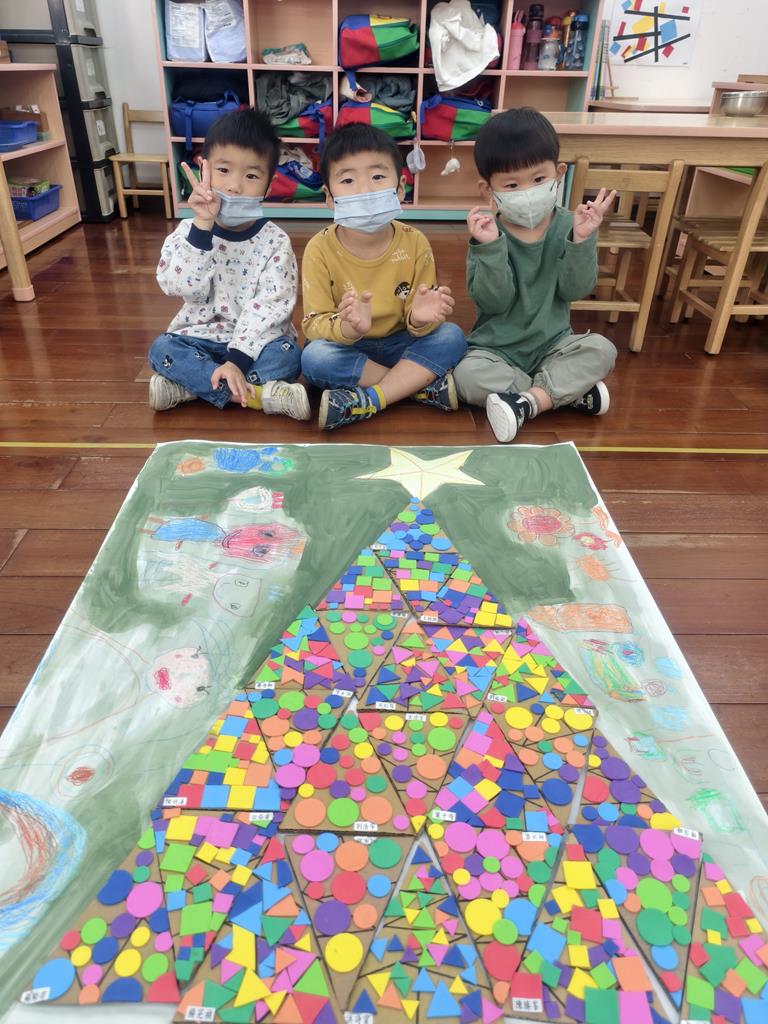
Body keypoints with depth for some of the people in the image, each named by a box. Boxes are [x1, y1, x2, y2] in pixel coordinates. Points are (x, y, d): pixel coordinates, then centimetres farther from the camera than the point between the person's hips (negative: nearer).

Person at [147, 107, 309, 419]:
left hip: (255, 342, -1)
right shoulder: (189, 231, -2)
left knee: (287, 356, -29)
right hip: (203, 338, 2)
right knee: (161, 349, -24)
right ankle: (256, 394, -27)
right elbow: (183, 287, -18)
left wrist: (238, 360, -27)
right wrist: (202, 226, -26)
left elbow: (269, 307, -15)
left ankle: (191, 384, -23)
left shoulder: (275, 242, -7)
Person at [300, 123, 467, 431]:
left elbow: (415, 321, -7)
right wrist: (348, 328, -40)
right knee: (314, 357, -32)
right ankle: (425, 383, -22)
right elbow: (314, 324, -17)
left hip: (398, 343, 2)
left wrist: (420, 318, -33)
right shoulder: (320, 249, -14)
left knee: (451, 336, -22)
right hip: (344, 346, -1)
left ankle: (367, 401, -26)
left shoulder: (414, 244, -9)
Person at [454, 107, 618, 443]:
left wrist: (582, 240, -23)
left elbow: (575, 290, -10)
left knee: (601, 350, -23)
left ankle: (527, 401, -27)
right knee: (468, 375, -30)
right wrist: (489, 247, -30)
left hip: (553, 343, 2)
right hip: (496, 348, -1)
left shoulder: (567, 225, -2)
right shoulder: (487, 234, -8)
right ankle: (572, 392, -23)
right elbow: (493, 302, -18)